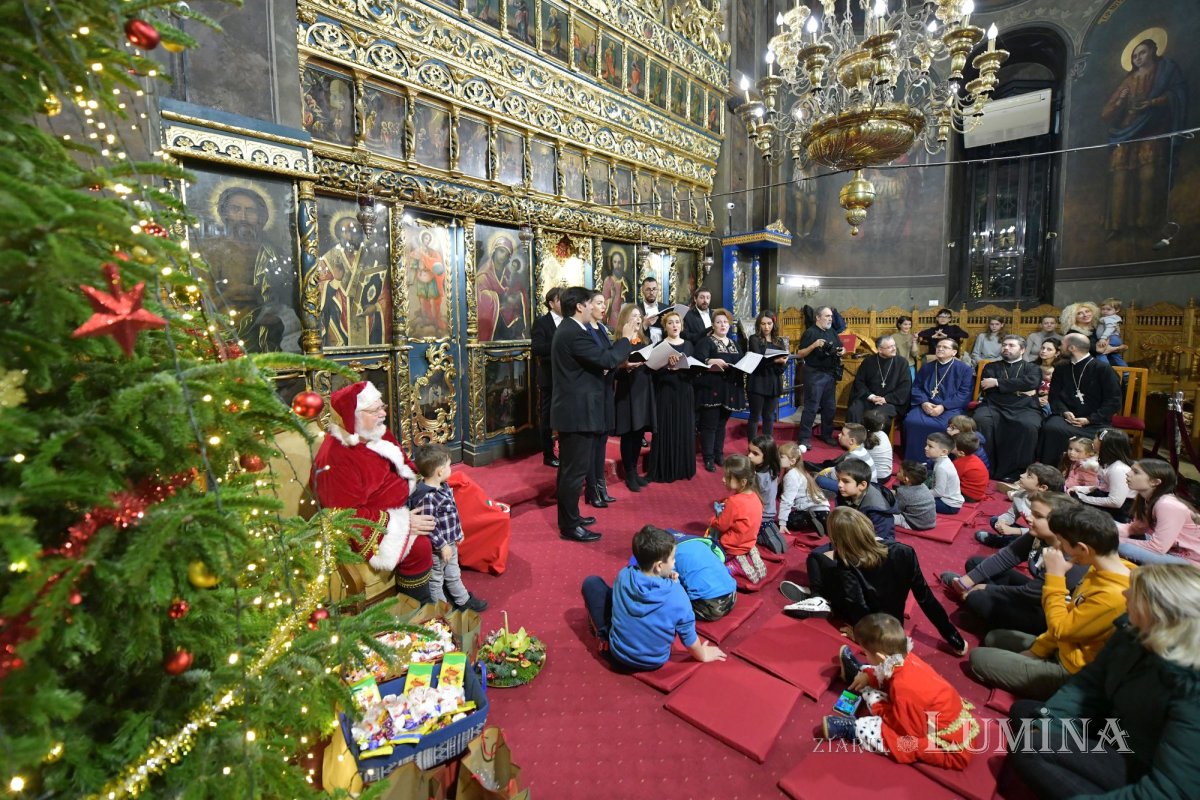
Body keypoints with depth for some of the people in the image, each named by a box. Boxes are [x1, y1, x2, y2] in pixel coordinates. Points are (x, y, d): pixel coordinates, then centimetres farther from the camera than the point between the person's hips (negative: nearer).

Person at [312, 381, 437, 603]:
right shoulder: (335, 459, -25)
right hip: (370, 525, -9)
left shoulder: (378, 433, 0)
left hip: (402, 505, 9)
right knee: (418, 547, -24)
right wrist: (403, 523, -26)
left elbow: (405, 464, 14)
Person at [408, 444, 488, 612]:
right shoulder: (426, 498, -32)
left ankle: (463, 601, 44)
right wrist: (442, 545, -20)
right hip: (436, 548, -9)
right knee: (436, 580, 16)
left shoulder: (443, 486, -3)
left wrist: (458, 532, 18)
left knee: (453, 575, 27)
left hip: (450, 542, 9)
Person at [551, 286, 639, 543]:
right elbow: (606, 359, -23)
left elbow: (596, 360, 15)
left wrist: (621, 362, 11)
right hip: (577, 411, -11)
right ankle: (569, 526, 10)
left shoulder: (569, 329, 13)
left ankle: (568, 516, 33)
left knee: (570, 468, 19)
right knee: (575, 470, -1)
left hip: (572, 409, 11)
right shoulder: (575, 334, -21)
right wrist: (626, 340, -8)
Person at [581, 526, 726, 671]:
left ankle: (605, 639, 13)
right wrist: (702, 655, 11)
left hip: (618, 654, 0)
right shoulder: (676, 594, -24)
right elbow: (688, 635, -11)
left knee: (592, 582, 6)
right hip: (655, 662, 0)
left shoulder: (623, 575, -18)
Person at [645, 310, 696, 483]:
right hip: (666, 394, -4)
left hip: (684, 393, 4)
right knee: (666, 430, -1)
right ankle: (664, 470, 8)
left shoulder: (688, 344, 11)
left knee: (684, 430, 8)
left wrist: (682, 365, -12)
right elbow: (655, 372, -11)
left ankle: (683, 468, 20)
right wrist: (669, 366, -27)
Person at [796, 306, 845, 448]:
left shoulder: (832, 333, 14)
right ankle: (804, 438, 0)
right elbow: (800, 354, -11)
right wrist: (814, 345, -24)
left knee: (830, 406, 12)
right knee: (811, 407, -6)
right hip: (815, 374, -7)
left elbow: (841, 348, 22)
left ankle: (827, 435, 25)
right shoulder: (810, 332, -7)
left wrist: (842, 351, -1)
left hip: (831, 374, 7)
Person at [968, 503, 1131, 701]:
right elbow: (1071, 614, 6)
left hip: (1071, 672, -9)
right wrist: (1036, 651, 8)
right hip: (1062, 649, 9)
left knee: (978, 658, -4)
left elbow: (1060, 628, -23)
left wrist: (1055, 575, -22)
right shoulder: (1101, 569, -5)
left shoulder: (1112, 596, -35)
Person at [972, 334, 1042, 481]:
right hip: (993, 406, 1)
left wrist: (997, 382, -5)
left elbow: (1031, 382, -3)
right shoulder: (991, 367, 25)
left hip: (1024, 408, 0)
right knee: (981, 420, -34)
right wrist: (1018, 389, -1)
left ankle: (1016, 471, -22)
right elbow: (986, 387, 4)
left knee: (1029, 426, -35)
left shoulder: (1031, 368, 22)